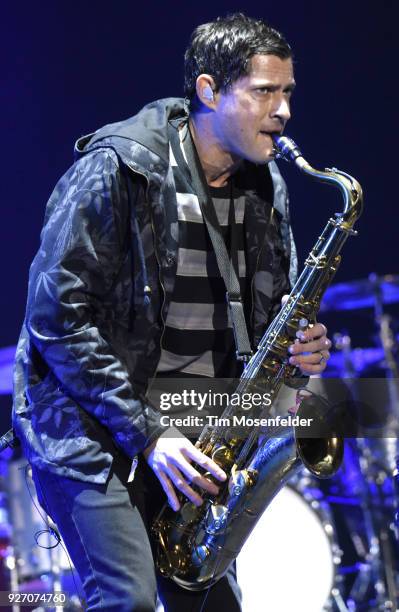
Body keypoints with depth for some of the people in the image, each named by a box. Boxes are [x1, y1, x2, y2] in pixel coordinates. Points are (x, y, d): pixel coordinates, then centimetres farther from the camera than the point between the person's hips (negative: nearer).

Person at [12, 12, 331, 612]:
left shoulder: (265, 188, 7)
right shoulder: (116, 170, -13)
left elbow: (269, 310, 20)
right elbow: (58, 314, -16)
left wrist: (299, 348, -5)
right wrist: (146, 433, -19)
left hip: (193, 437, 7)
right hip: (92, 425, -6)